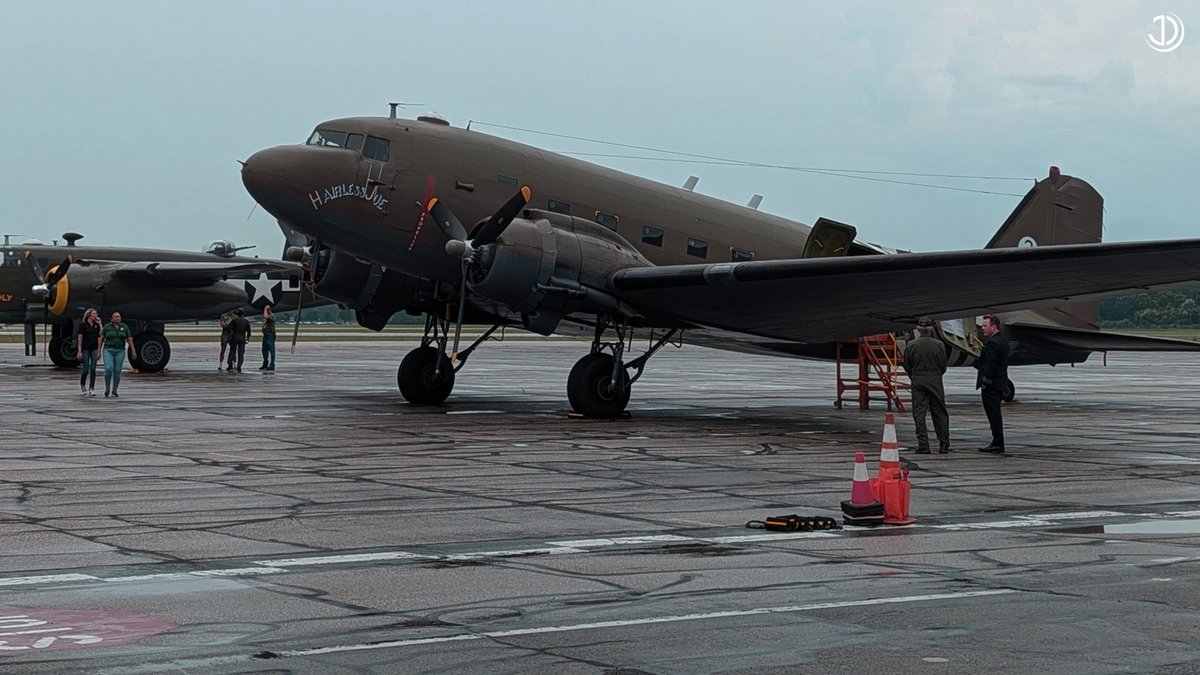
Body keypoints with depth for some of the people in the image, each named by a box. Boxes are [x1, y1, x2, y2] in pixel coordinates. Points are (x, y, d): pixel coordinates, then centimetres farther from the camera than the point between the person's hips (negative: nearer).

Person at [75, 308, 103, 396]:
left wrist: (100, 323, -4)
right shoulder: (83, 325, -2)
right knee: (86, 369, -1)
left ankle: (91, 389, 0)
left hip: (94, 349, 3)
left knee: (93, 369, -2)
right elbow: (80, 338, -4)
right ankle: (82, 386, 24)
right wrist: (79, 351, -10)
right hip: (85, 349, -3)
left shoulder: (97, 325, 9)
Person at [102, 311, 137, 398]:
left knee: (117, 372, -1)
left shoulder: (124, 327, 4)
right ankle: (107, 389, 0)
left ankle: (114, 391, 11)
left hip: (120, 352, 2)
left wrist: (133, 351, 0)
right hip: (108, 351, -2)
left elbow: (129, 340, 7)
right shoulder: (107, 327, 0)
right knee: (108, 369, -16)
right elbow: (101, 339, 4)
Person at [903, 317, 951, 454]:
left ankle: (923, 445, -3)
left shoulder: (911, 345, -6)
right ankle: (944, 445, 11)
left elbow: (907, 366, 0)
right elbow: (943, 366, 1)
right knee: (940, 413, 10)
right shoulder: (939, 345, -5)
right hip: (935, 382, 1)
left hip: (918, 382, -1)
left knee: (919, 413, 2)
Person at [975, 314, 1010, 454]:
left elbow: (990, 366, -21)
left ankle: (998, 445, -5)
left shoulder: (992, 343, -17)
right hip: (1000, 384, 10)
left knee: (994, 415, -7)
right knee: (995, 415, 15)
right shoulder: (1003, 341, 15)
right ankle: (997, 443, 20)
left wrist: (984, 384, -19)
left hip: (991, 385, -10)